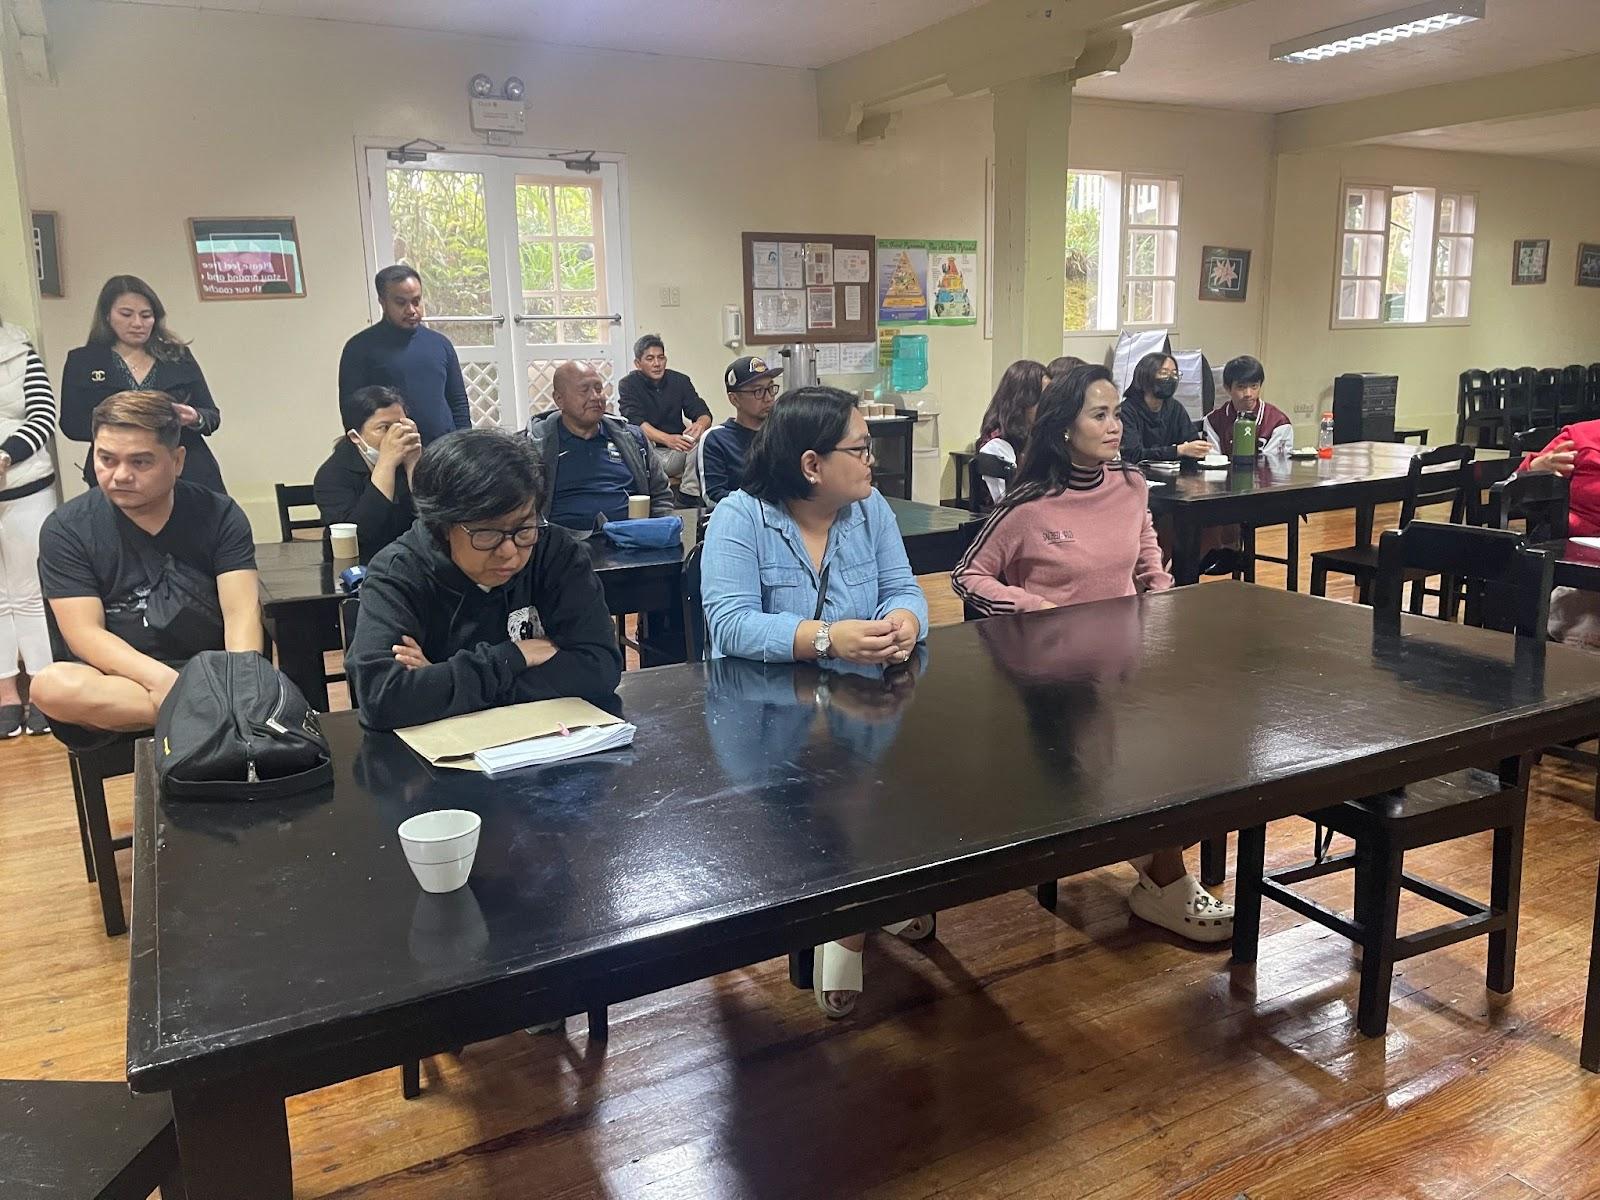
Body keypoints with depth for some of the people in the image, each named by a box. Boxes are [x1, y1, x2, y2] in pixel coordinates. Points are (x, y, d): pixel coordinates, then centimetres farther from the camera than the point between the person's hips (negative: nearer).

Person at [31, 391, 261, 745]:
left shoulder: (219, 516, 2)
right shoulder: (66, 528, 0)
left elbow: (241, 612, -8)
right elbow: (85, 634, -8)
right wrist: (160, 678, -26)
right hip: (113, 677, 2)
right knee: (53, 685, -34)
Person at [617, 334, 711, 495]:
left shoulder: (680, 381, 6)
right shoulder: (628, 384, -3)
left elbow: (704, 414, -2)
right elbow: (635, 421, -18)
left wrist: (701, 424, -30)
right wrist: (667, 439, -37)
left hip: (676, 453, 3)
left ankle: (689, 496, -24)